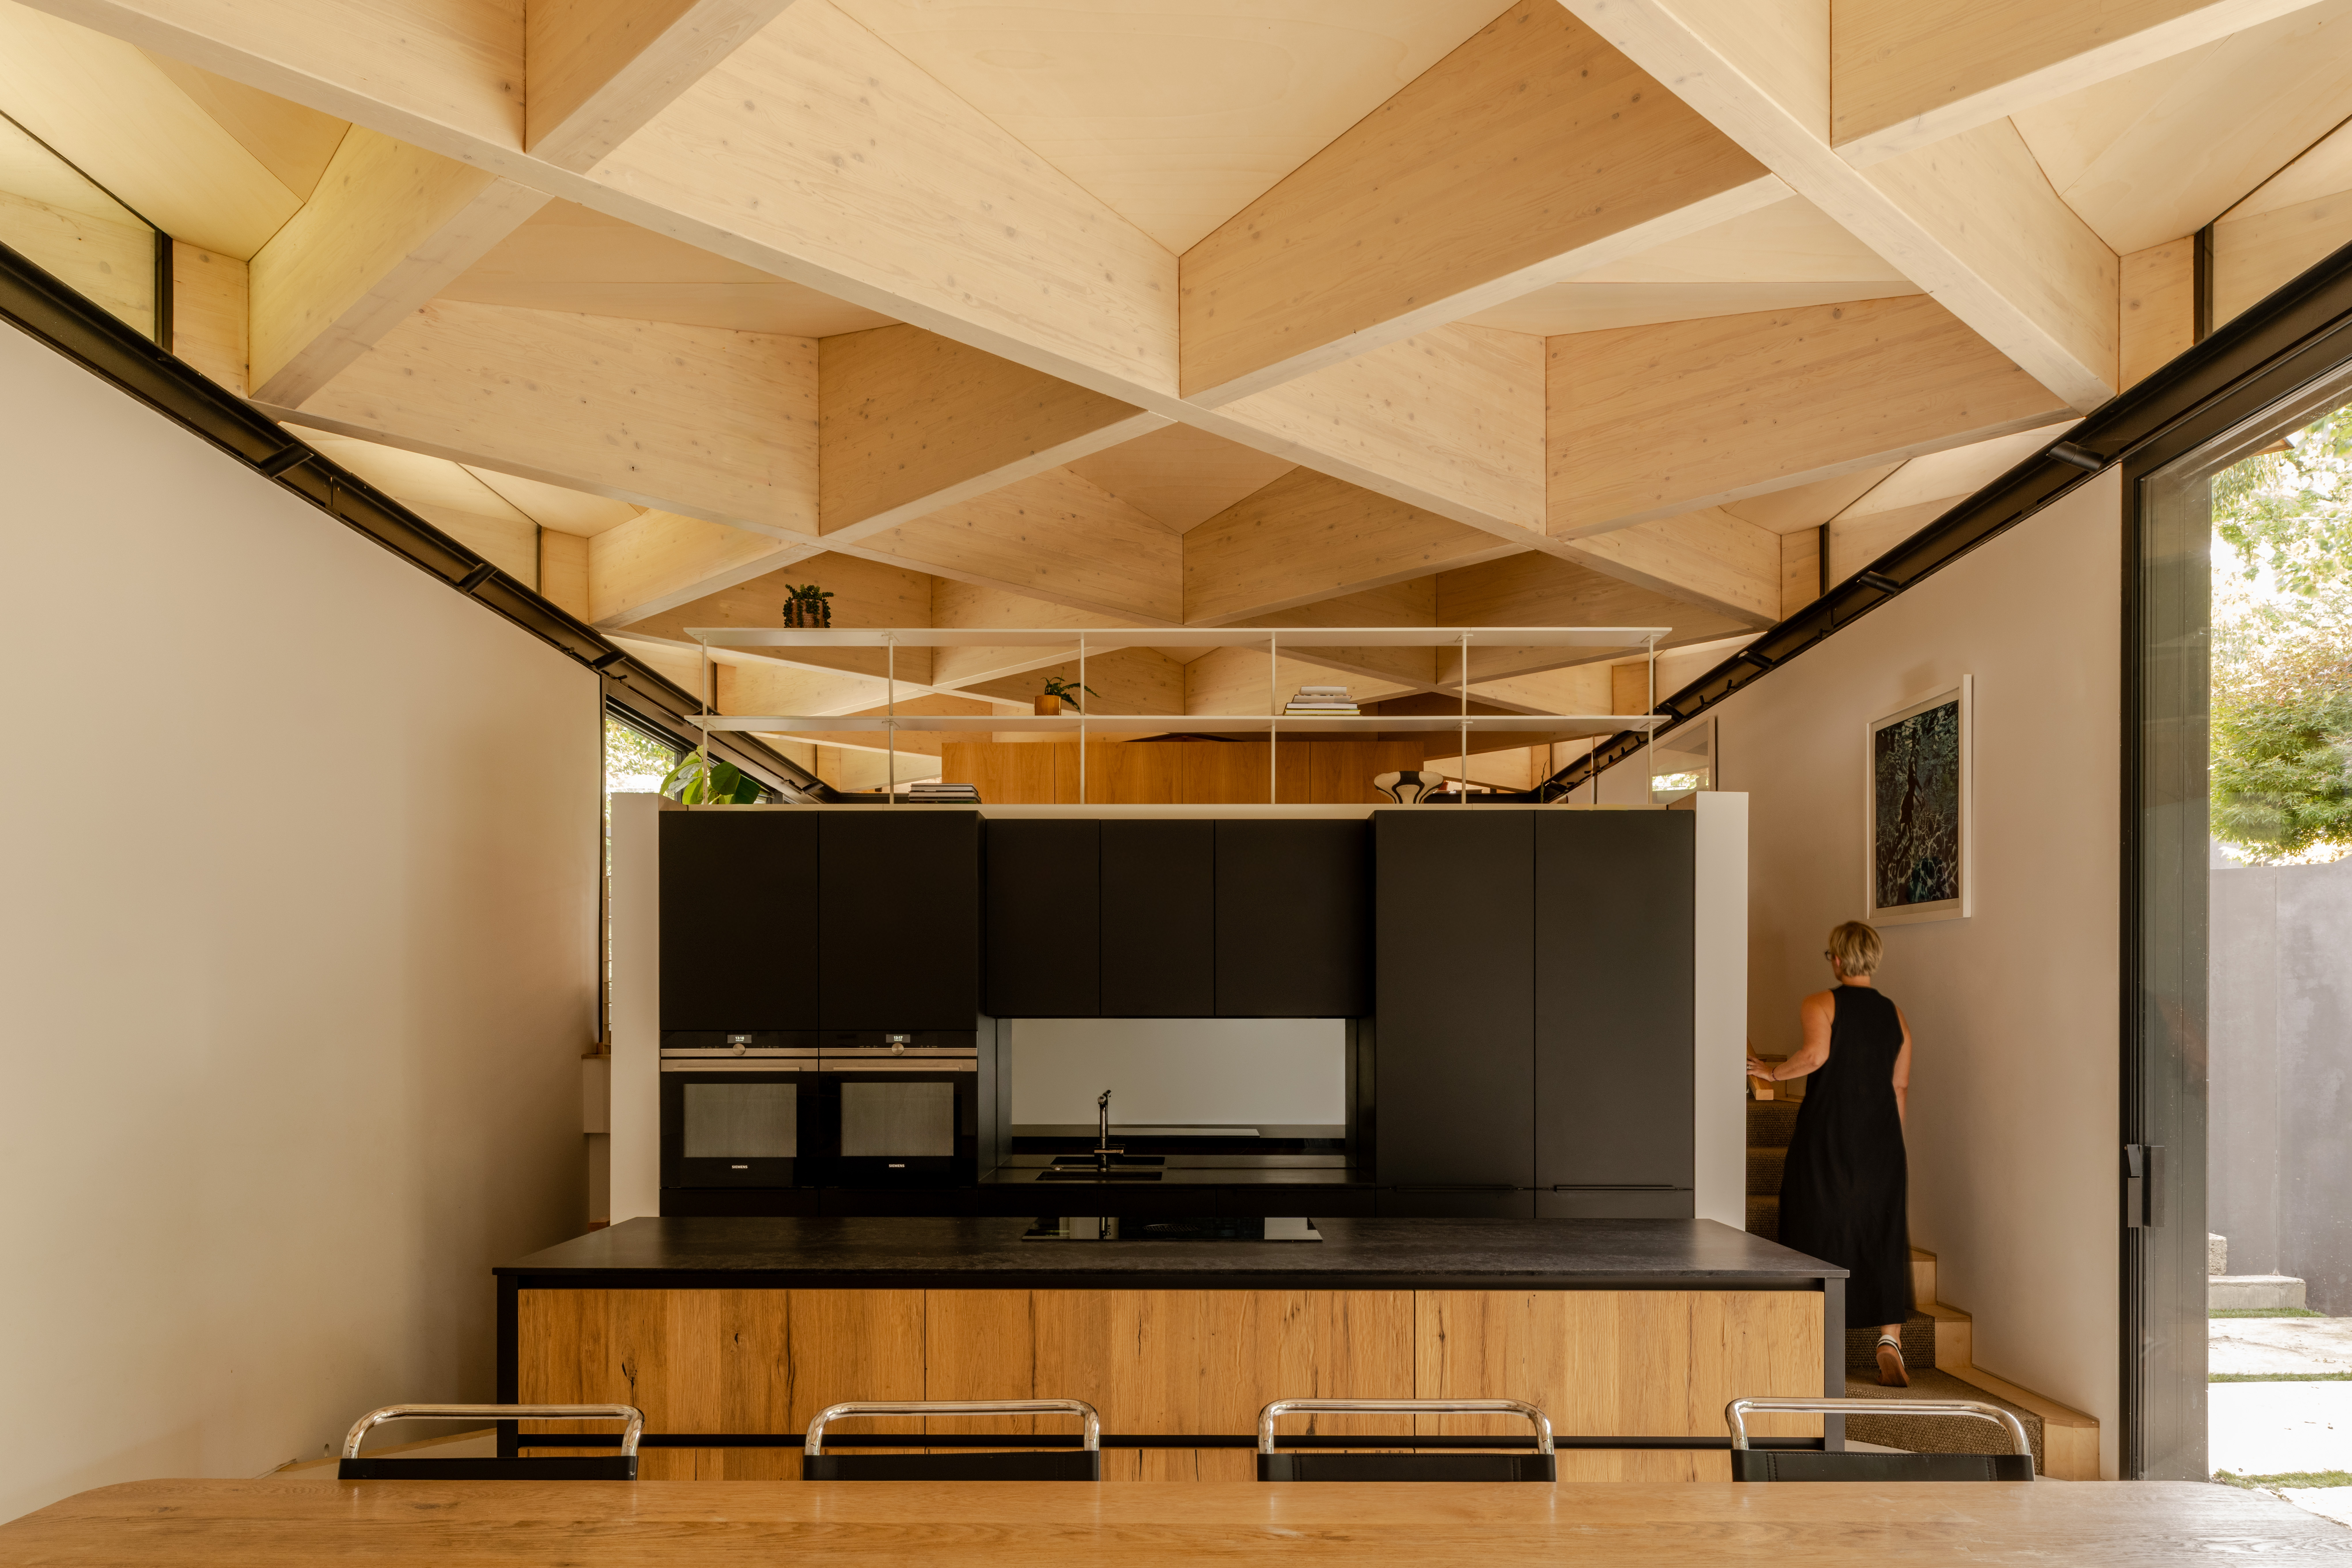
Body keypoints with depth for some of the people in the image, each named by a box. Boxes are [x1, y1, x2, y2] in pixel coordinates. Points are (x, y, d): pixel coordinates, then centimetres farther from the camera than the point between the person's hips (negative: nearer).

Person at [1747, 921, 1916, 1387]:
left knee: (1820, 1234, 6)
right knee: (1883, 1238, 9)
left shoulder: (1818, 1005, -5)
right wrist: (1890, 1141, 18)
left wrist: (1773, 1071, -7)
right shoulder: (1895, 1015, 11)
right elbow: (1901, 1087, 11)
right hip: (1880, 1140, 4)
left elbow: (1816, 1054, -23)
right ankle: (1890, 1339, 0)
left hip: (1826, 1138, -4)